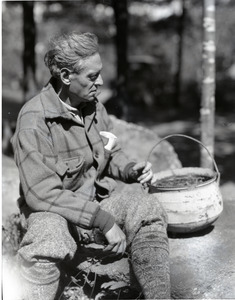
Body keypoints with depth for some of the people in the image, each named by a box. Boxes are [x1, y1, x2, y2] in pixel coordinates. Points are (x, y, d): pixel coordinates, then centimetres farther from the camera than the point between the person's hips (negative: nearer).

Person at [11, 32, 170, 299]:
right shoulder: (34, 120, -21)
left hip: (98, 199, 6)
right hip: (53, 209, -6)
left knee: (147, 209, -19)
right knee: (47, 242, -38)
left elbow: (111, 154, 16)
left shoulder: (94, 106, 0)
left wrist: (130, 169, -9)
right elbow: (43, 194, -25)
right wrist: (105, 221, -27)